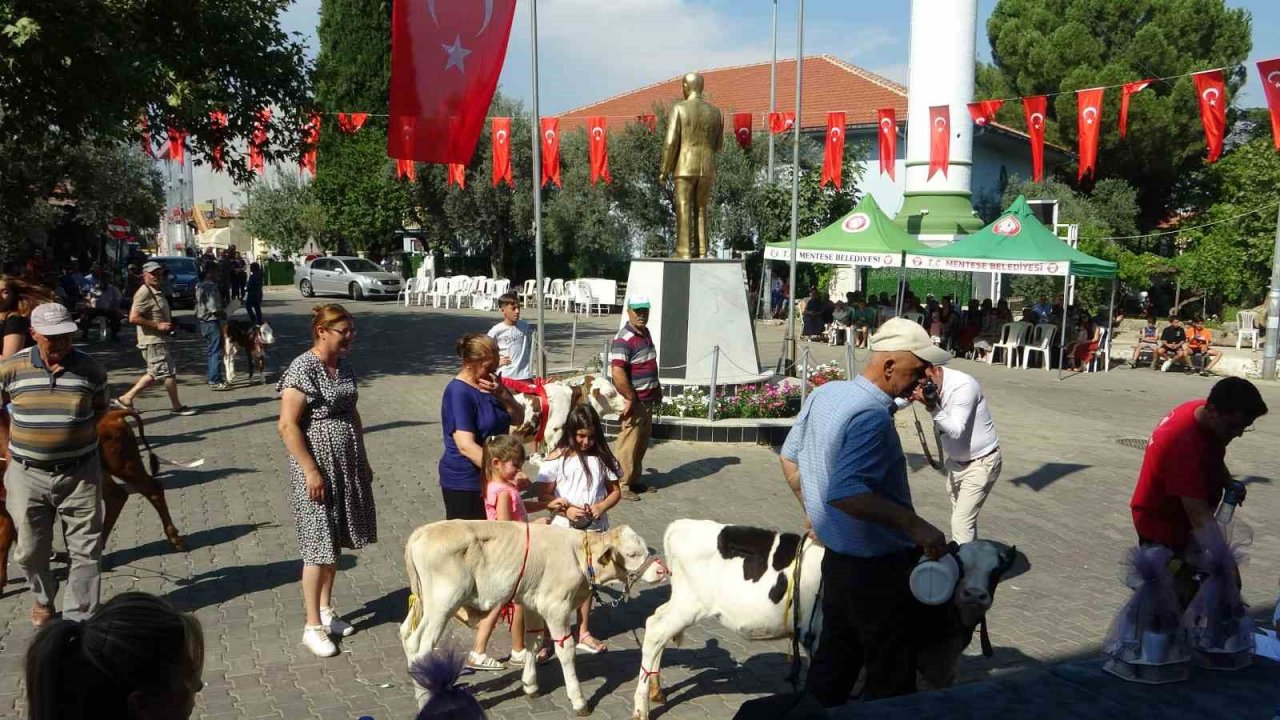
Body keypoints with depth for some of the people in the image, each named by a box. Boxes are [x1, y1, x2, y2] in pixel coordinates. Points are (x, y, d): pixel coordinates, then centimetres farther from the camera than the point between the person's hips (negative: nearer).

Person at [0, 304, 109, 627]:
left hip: (80, 474, -1)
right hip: (27, 475, 1)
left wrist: (81, 446, 7)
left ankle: (78, 619, 14)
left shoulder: (91, 369, -6)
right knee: (31, 551, 15)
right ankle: (43, 599, 43)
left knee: (85, 551, 2)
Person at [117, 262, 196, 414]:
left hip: (160, 339, 10)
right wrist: (157, 325, -20)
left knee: (154, 374, 15)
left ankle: (126, 398, 19)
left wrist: (171, 325, 13)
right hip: (152, 341, -10)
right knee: (169, 373, -4)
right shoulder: (144, 293, -14)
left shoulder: (158, 292, 17)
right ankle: (177, 406, 6)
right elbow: (133, 318, -23)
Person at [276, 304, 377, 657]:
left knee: (335, 539, 15)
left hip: (346, 465, 8)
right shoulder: (303, 368, -16)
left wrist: (363, 461, 17)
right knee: (318, 545, -1)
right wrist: (311, 470, -19)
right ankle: (313, 626, 10)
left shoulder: (344, 366, 8)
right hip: (317, 465, -7)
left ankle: (326, 609, 30)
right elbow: (288, 425, -18)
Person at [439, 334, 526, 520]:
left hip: (493, 478, 8)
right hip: (464, 483, -7)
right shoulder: (458, 393, -19)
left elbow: (518, 419, 4)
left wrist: (502, 394, -15)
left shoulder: (491, 383, 6)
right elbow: (466, 446, -27)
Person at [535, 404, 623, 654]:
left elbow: (616, 491, 6)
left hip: (594, 530, 3)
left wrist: (601, 506, -13)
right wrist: (566, 510, -23)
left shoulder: (602, 458, 0)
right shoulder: (557, 458, -8)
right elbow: (544, 495, -9)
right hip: (563, 529, -3)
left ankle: (584, 632, 29)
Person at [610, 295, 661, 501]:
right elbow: (617, 373, -27)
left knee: (642, 443, 17)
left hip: (647, 400, 9)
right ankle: (621, 485, 7)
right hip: (634, 402, -9)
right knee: (629, 444, -2)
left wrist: (657, 389, 19)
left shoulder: (645, 333, 11)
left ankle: (634, 480, 28)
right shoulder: (624, 339, -19)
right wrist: (631, 399, -21)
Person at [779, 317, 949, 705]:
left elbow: (789, 458, 14)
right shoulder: (872, 417, -25)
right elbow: (845, 493, -35)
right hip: (876, 569, -9)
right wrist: (915, 526, -31)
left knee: (833, 662, 21)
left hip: (837, 558, 9)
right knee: (892, 676, 8)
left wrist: (812, 510, 24)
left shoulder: (824, 394, 3)